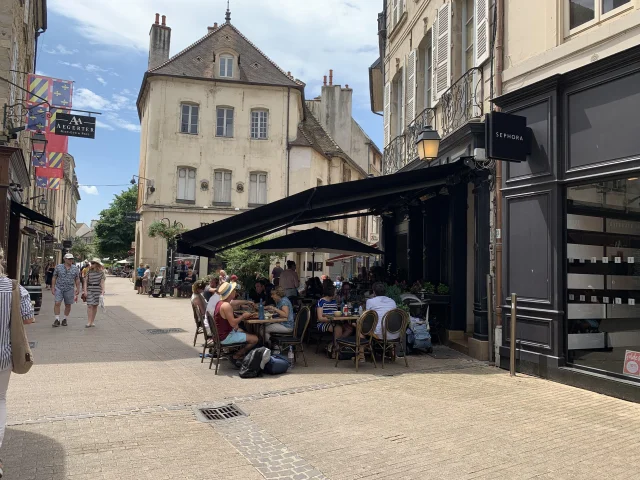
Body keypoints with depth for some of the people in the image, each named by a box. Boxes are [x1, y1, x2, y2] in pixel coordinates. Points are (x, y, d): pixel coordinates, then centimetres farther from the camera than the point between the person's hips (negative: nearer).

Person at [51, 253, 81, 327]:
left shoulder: (75, 269, 4)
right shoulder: (58, 267, 2)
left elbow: (77, 280, 8)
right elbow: (54, 278, 6)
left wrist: (78, 289, 4)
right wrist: (53, 288, 2)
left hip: (69, 289, 1)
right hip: (59, 288, -1)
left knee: (68, 305, 6)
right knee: (57, 303, -10)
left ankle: (64, 319, 20)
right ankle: (57, 320, -2)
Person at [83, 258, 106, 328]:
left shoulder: (101, 272, 0)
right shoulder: (89, 272, 4)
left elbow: (102, 282, -2)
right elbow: (85, 281, 5)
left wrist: (103, 292, -11)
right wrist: (85, 291, -4)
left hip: (98, 290, 0)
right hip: (90, 289, 0)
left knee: (95, 306, 7)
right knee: (89, 305, -8)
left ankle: (92, 322, 16)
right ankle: (89, 322, -8)